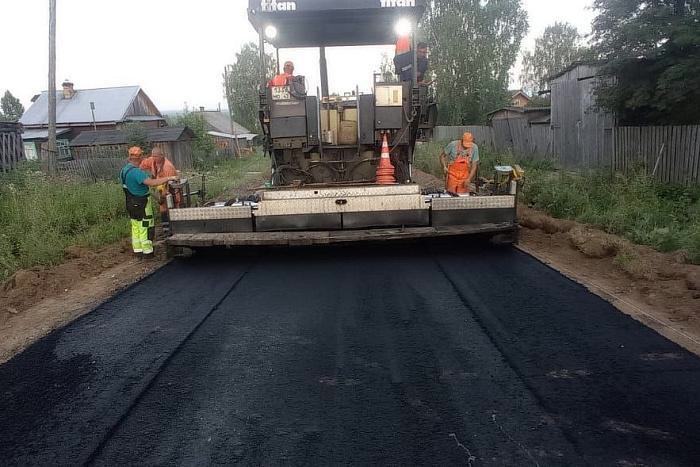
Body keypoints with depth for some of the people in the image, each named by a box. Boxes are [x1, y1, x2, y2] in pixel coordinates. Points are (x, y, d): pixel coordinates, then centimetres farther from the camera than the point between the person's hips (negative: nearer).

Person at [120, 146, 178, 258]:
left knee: (136, 227, 16)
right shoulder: (136, 172, -25)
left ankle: (138, 250, 24)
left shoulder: (124, 170, 6)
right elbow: (152, 182, -35)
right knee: (145, 228, -1)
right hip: (142, 204, -9)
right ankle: (147, 252, 4)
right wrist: (169, 178, -30)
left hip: (131, 203, 9)